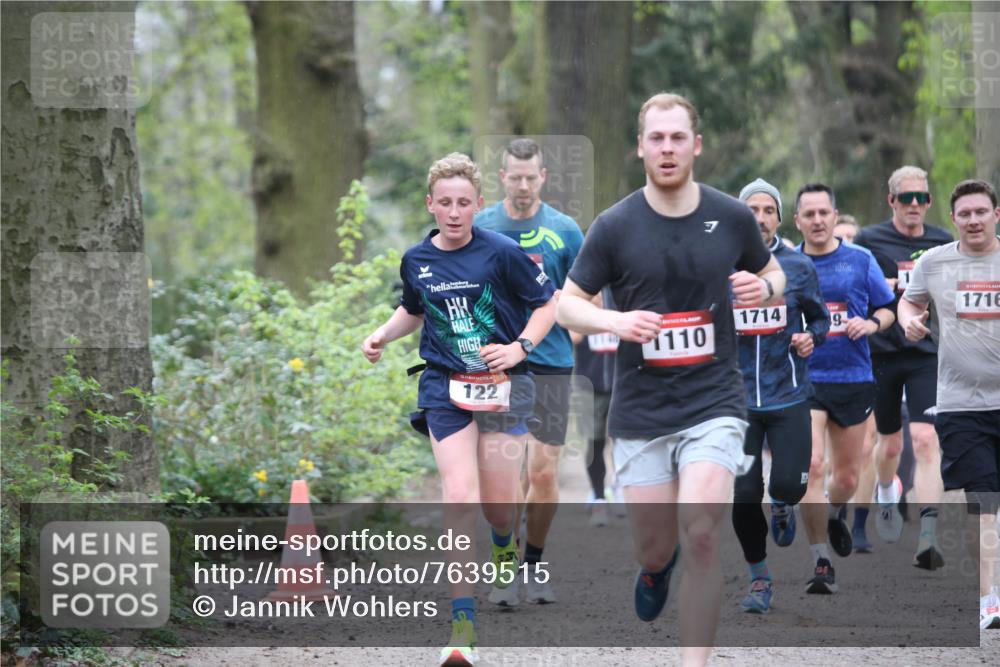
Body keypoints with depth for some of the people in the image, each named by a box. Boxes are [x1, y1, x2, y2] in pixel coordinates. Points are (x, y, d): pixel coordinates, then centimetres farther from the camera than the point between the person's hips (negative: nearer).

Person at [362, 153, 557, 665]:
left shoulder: (502, 253, -8)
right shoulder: (416, 261, 4)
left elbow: (548, 302, 2)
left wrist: (520, 347, -11)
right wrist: (383, 335, 7)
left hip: (502, 386, -2)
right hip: (445, 388, 2)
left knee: (498, 502, 2)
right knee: (459, 497, -14)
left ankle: (505, 544, 44)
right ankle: (462, 624, -16)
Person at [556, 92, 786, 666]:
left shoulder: (733, 216, 0)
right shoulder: (615, 226, -4)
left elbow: (772, 274, 16)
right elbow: (567, 303, 2)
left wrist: (764, 287, -9)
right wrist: (616, 321, -19)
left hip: (714, 403, -1)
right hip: (641, 409, 1)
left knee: (701, 538, -18)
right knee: (654, 548, 9)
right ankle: (656, 569, 49)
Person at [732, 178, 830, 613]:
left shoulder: (797, 267, 2)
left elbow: (820, 318, 13)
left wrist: (811, 338, -8)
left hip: (787, 395, 0)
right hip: (739, 396, 0)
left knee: (789, 484, -10)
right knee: (743, 496, -2)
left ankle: (781, 506, 30)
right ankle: (759, 579, 17)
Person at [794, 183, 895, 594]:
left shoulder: (861, 260, 4)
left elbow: (887, 311, 11)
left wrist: (870, 323, -10)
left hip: (853, 380, 2)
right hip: (803, 379, -2)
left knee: (847, 476, 11)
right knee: (812, 465, -19)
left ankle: (835, 515, 48)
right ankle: (821, 564, -14)